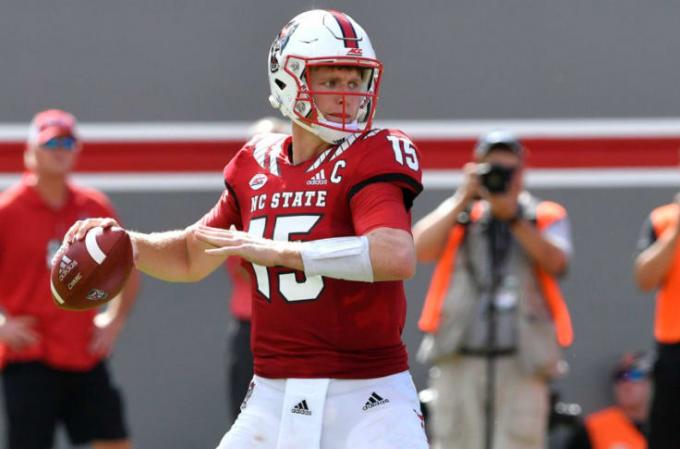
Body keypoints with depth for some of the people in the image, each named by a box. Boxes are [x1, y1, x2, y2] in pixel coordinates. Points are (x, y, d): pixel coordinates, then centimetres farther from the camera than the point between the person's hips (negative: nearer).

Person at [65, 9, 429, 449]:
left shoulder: (370, 160, -9)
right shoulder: (257, 167, 9)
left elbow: (398, 257, -29)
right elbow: (193, 259, 24)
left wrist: (275, 251, -27)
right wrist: (126, 244, 4)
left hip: (367, 397, -5)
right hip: (275, 396, 5)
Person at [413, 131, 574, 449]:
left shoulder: (545, 217, 14)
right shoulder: (457, 214, 16)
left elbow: (555, 261, -7)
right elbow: (421, 249, -3)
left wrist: (512, 216, -12)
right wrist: (463, 199, -4)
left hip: (521, 363, -1)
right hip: (459, 360, 1)